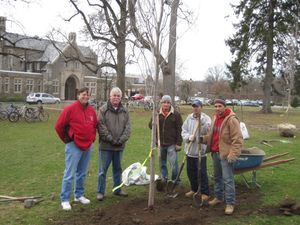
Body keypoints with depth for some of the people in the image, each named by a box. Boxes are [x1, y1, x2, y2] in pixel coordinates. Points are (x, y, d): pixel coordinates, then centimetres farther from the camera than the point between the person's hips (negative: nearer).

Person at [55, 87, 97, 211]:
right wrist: (66, 139, 0)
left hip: (88, 146, 6)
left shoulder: (91, 110, 6)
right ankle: (65, 199, 7)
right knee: (69, 174, -2)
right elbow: (59, 126, -7)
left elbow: (94, 125, 21)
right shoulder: (70, 109, -11)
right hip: (74, 146, -6)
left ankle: (79, 195, 29)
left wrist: (92, 138, 13)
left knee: (82, 173, 15)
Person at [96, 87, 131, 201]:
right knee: (103, 170, 3)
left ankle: (117, 189, 29)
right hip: (106, 145, -4)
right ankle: (100, 192, 13)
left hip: (120, 146, 4)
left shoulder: (124, 111, 8)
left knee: (117, 169, 16)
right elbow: (101, 127, -11)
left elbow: (127, 127, 4)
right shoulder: (103, 109, -5)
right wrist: (111, 139, -14)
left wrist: (121, 139, -8)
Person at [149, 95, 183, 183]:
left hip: (171, 144, -4)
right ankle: (164, 179, 26)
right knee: (162, 163, 13)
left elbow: (179, 130, -4)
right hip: (160, 144, 4)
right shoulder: (157, 114, 6)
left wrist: (178, 143, -9)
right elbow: (150, 126, 3)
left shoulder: (176, 114, -3)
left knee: (174, 163, -4)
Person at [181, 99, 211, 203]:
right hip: (190, 149, 5)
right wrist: (189, 137, -13)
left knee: (202, 172, -1)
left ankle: (205, 193, 11)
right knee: (191, 171, 16)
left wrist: (202, 120, -28)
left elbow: (206, 131, -19)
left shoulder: (206, 118, -6)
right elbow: (184, 131, 6)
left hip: (201, 150, -5)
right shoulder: (189, 118, 8)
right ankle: (194, 189, 34)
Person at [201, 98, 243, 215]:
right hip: (215, 153, 8)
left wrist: (233, 154, -23)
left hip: (225, 154, -8)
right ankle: (218, 197, 34)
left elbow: (237, 139, -18)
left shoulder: (231, 119, -15)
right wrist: (203, 139, 5)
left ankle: (230, 203, 6)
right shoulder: (215, 118, 12)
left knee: (228, 179, -4)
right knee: (217, 177, 19)